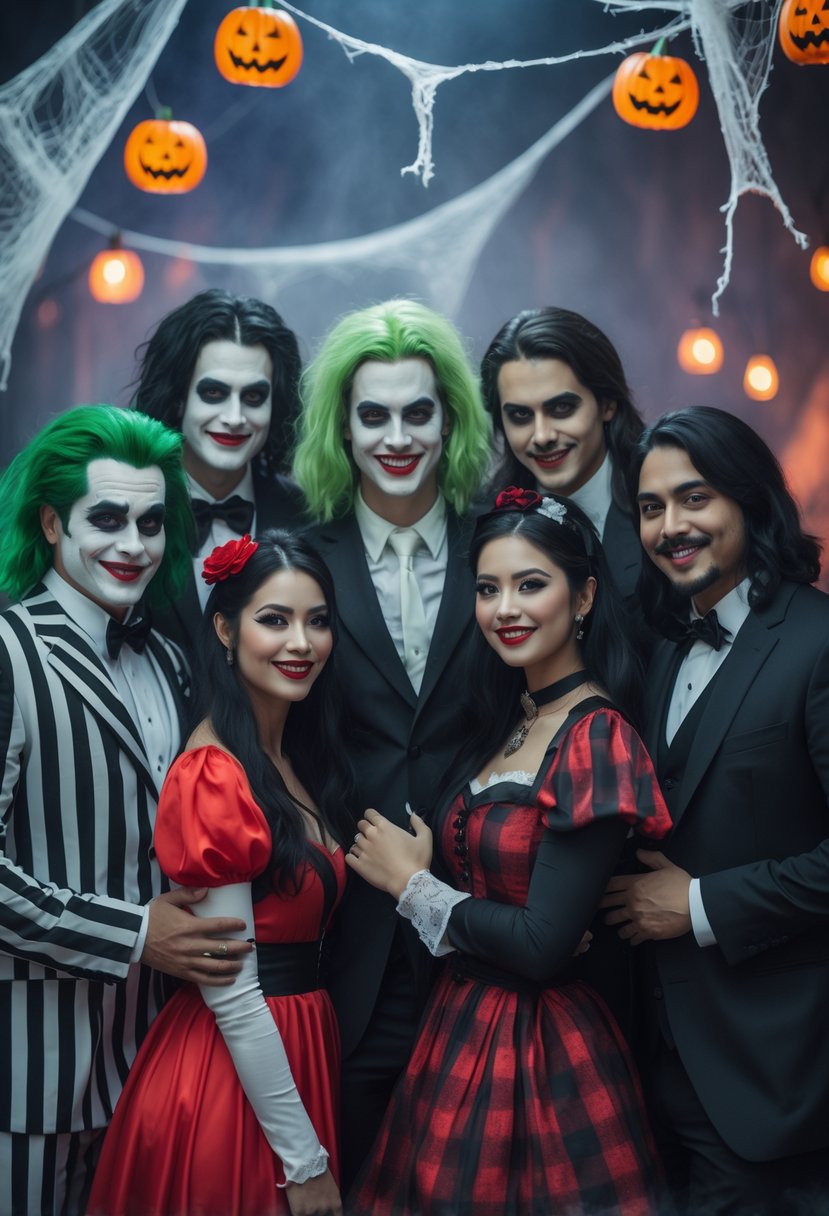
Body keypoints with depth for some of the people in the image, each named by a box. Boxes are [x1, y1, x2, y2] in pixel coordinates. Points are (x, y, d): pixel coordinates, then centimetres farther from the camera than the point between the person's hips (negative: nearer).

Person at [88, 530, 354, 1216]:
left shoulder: (299, 759, 5)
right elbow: (231, 996, -20)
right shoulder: (214, 775, -20)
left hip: (298, 1049, 8)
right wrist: (304, 1161, -16)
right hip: (232, 1076, -8)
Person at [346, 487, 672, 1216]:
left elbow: (544, 944, -21)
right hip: (463, 1026, 8)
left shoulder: (596, 737, -18)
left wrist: (412, 883, -11)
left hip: (540, 1044, -7)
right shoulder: (504, 721, 7)